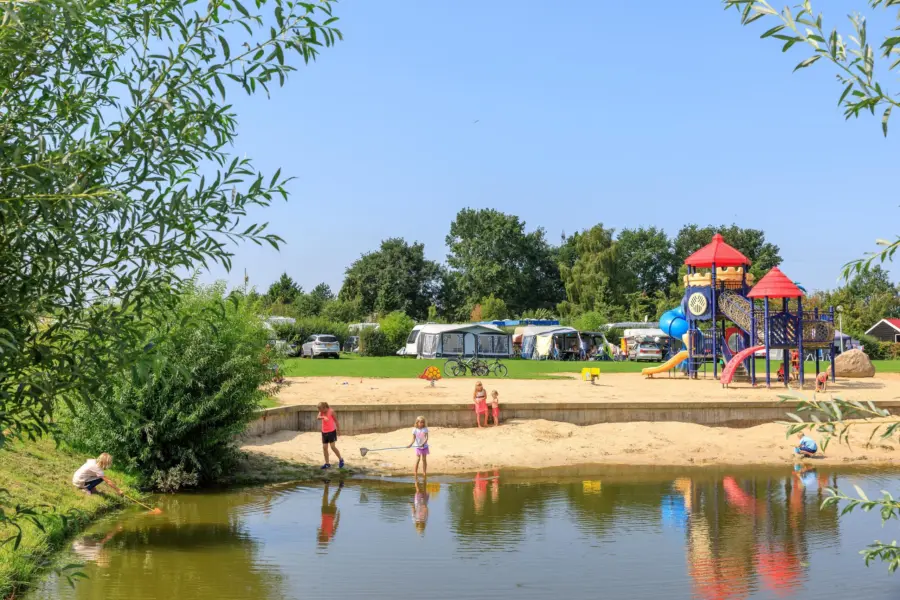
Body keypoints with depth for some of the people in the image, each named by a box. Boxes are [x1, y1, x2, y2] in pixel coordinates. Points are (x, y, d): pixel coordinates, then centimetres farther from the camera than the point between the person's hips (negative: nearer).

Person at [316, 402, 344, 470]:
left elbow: (336, 420, -5)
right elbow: (318, 417, -18)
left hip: (332, 431, -6)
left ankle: (340, 460, 7)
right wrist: (323, 417, -39)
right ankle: (327, 463, 13)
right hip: (324, 432, 6)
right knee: (324, 447, 4)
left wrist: (337, 430, -2)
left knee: (332, 446, -11)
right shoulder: (321, 412, 1)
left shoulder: (331, 411, -12)